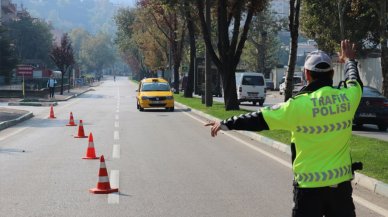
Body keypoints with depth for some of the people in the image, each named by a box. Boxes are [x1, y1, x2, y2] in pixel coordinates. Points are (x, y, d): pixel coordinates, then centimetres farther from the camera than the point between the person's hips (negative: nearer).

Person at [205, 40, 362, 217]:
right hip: (341, 182, 4)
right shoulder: (347, 97, -3)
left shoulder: (299, 105, -15)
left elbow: (259, 119, -9)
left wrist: (226, 124, 2)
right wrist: (349, 60, 42)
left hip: (310, 185, -3)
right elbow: (354, 81, 22)